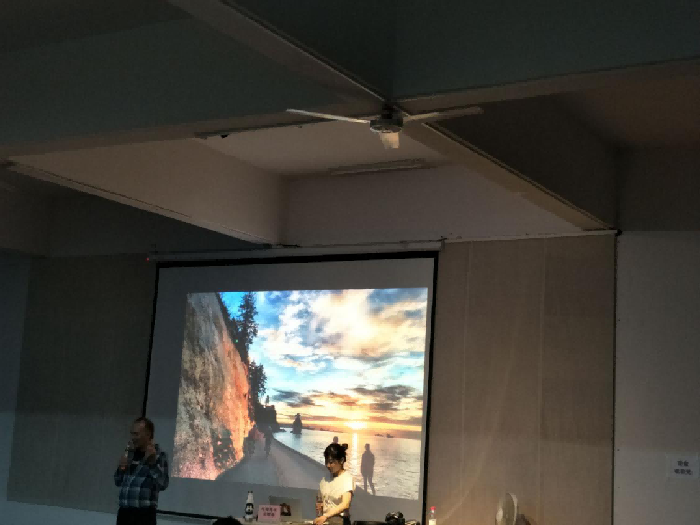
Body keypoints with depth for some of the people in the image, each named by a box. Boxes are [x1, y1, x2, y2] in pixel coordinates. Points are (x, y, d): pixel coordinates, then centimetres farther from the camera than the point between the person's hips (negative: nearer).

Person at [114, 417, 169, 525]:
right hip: (124, 513, 7)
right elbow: (118, 482, 20)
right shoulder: (130, 453, 13)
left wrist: (153, 462, -22)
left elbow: (163, 484, -16)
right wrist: (121, 468, 1)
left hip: (144, 515, -6)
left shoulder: (158, 455, -4)